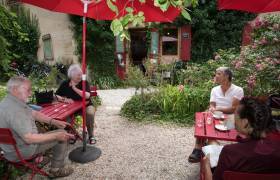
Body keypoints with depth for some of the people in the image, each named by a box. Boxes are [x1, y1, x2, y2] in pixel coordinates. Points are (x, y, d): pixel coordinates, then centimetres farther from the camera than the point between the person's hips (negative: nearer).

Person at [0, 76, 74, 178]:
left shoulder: (11, 101, 1)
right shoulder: (14, 110, -31)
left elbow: (35, 114, 9)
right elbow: (29, 139, -33)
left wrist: (53, 121, -2)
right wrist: (56, 136, -26)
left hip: (12, 146, 10)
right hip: (19, 151, -10)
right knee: (62, 135, -6)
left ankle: (40, 154, 27)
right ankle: (57, 169, 6)